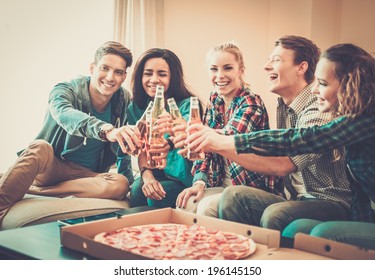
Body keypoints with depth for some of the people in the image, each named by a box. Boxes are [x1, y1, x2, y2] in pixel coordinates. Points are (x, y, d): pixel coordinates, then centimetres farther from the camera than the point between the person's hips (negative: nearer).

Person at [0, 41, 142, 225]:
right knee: (40, 147, -36)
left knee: (120, 185, -30)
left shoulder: (124, 101, -2)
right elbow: (65, 115, -39)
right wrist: (106, 130, -58)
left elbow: (124, 147, 11)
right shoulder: (66, 91, -13)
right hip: (51, 167, -3)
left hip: (87, 175, 3)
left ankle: (27, 189, -26)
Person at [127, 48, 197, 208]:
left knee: (157, 197, -29)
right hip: (156, 175, 3)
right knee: (137, 189, -27)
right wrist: (146, 175, -20)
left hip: (183, 178, -3)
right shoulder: (136, 108, 3)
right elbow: (141, 149, 1)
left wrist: (172, 141, -61)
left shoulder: (187, 105, -14)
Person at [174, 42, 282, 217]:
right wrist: (199, 182, -9)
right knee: (185, 204, -16)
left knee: (208, 207, -27)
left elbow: (228, 138, -34)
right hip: (223, 185, 6)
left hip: (255, 187, -6)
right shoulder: (214, 102, 6)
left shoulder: (252, 104, -15)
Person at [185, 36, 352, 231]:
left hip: (331, 203, -7)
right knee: (233, 197, -13)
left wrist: (221, 143, -33)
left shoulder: (319, 108, -19)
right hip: (296, 199, 7)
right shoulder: (283, 106, 9)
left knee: (275, 215, -33)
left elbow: (282, 164, -30)